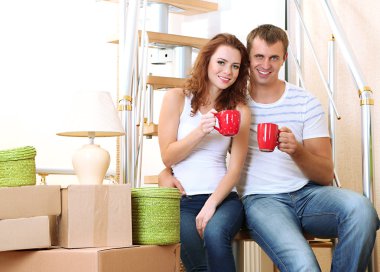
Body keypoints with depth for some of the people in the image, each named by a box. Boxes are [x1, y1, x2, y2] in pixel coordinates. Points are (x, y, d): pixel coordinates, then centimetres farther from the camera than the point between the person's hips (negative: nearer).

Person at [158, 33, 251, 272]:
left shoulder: (239, 110, 8)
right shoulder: (177, 99, 5)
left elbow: (235, 169, 2)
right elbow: (167, 157, 1)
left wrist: (211, 205, -13)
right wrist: (200, 132, -14)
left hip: (222, 198, 1)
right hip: (182, 200, -1)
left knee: (215, 234, -33)